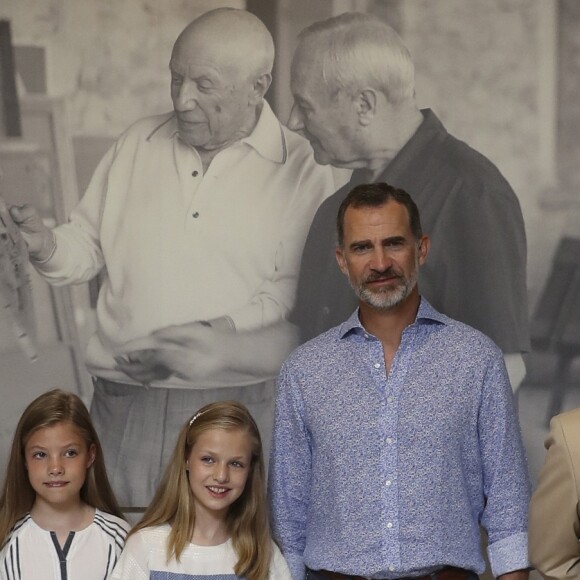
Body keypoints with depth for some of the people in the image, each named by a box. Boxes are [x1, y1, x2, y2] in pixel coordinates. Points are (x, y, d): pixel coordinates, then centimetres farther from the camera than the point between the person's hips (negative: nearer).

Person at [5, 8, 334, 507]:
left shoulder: (300, 170, -3)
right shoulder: (137, 144, 12)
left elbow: (295, 296, -9)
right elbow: (89, 245, 18)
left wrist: (214, 335, -21)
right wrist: (45, 245, -3)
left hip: (237, 406, -3)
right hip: (124, 404, 4)